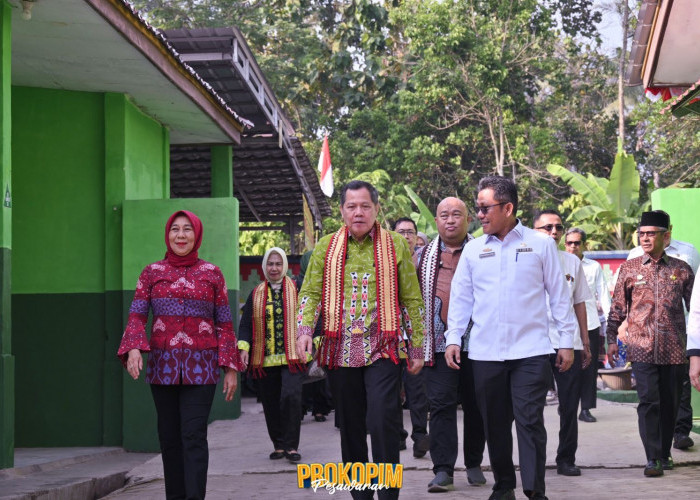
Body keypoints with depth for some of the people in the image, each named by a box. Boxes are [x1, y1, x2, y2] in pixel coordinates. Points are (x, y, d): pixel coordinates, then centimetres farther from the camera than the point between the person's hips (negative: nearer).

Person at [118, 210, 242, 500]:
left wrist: (231, 368, 1)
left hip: (200, 367, -2)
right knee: (169, 437, 5)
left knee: (194, 436, -11)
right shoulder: (152, 272, 8)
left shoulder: (212, 274, 6)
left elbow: (224, 324, 7)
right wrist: (133, 348, -19)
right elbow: (136, 316, 0)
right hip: (163, 365, 2)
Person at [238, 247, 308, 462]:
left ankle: (291, 446, -11)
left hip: (292, 356, -3)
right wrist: (244, 347, -4)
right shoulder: (256, 293, 11)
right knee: (270, 403, 6)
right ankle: (278, 445, 20)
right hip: (264, 359, 3)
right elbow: (246, 324, 10)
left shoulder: (296, 289, 5)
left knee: (290, 396, -18)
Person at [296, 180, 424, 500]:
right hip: (340, 350, 3)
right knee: (350, 427, 9)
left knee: (383, 422, -15)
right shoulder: (326, 247, 10)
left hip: (382, 350, -3)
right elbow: (310, 293, 7)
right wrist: (305, 330, -11)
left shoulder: (396, 245, 6)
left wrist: (417, 348, 4)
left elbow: (412, 300, 7)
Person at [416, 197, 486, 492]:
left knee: (475, 404, 7)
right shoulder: (423, 257, 10)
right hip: (438, 343, 0)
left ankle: (474, 464, 20)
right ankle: (443, 470, -5)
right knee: (441, 404, -5)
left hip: (475, 342, 0)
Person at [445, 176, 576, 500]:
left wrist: (567, 340, 1)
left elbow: (559, 295, 3)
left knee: (530, 421, -6)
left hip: (531, 351, -3)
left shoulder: (540, 244, 1)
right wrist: (453, 338, 4)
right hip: (485, 352, 3)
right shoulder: (473, 249, 9)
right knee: (495, 423, 9)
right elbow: (460, 298, 11)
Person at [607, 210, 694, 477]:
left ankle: (664, 453, 23)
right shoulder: (629, 268, 5)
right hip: (641, 347, -1)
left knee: (669, 403, 8)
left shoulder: (681, 269, 5)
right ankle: (652, 458, -5)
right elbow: (618, 306, 9)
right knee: (648, 401, -8)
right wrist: (612, 339, 6)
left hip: (673, 349, 1)